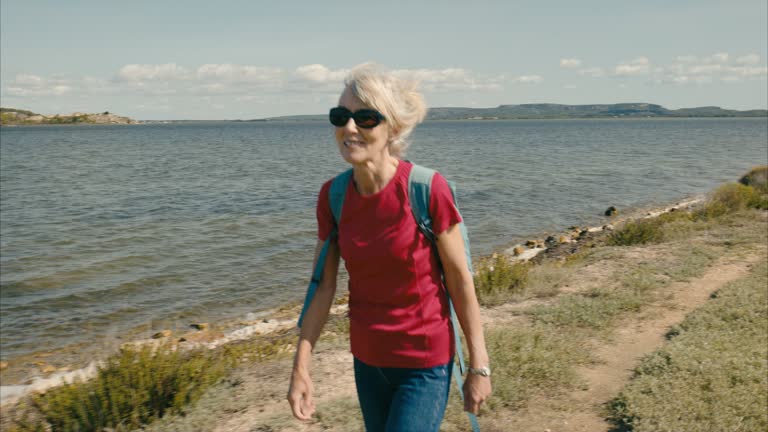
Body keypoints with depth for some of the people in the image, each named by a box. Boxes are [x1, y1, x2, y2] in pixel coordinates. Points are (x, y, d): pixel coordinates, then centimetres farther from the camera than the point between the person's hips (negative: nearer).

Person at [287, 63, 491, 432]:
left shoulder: (428, 190, -21)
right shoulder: (333, 196, -6)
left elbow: (461, 282, -13)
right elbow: (323, 285, -2)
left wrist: (479, 367, -8)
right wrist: (300, 368, -5)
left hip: (425, 364, -5)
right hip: (367, 360, 5)